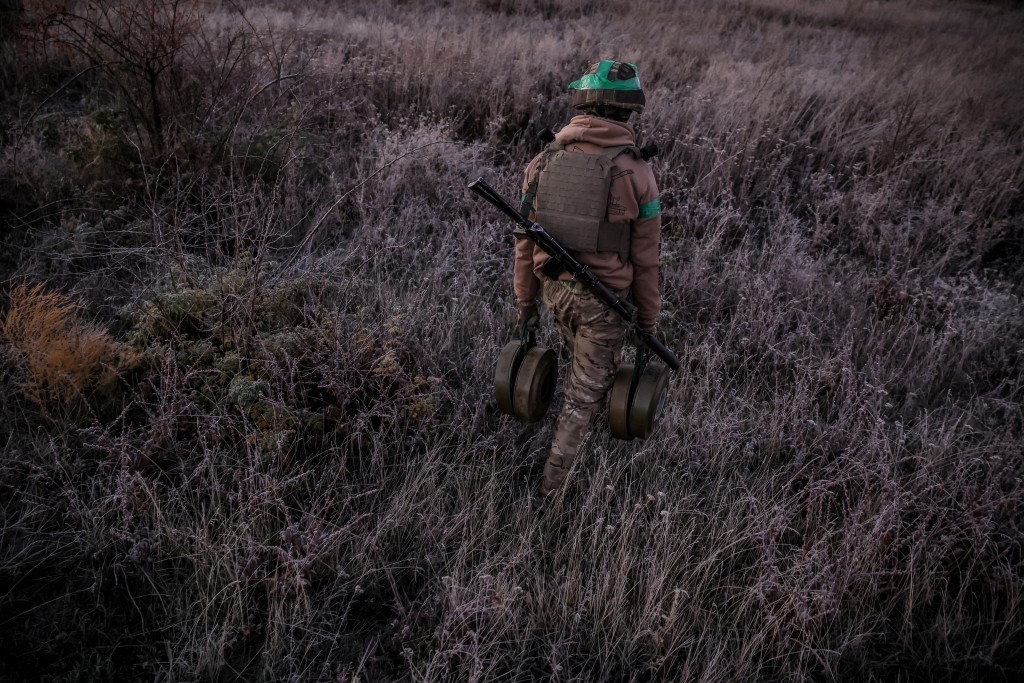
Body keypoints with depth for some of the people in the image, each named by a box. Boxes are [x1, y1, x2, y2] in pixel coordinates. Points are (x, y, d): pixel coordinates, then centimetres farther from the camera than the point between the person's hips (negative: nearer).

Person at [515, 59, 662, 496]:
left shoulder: (544, 163, -9)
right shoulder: (636, 174, -19)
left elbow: (526, 242, -3)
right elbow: (644, 261, -12)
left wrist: (526, 304, 9)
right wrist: (647, 322, 2)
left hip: (555, 289, 4)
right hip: (604, 300, -4)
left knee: (589, 359, 32)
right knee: (585, 391, 12)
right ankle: (553, 481, 19)